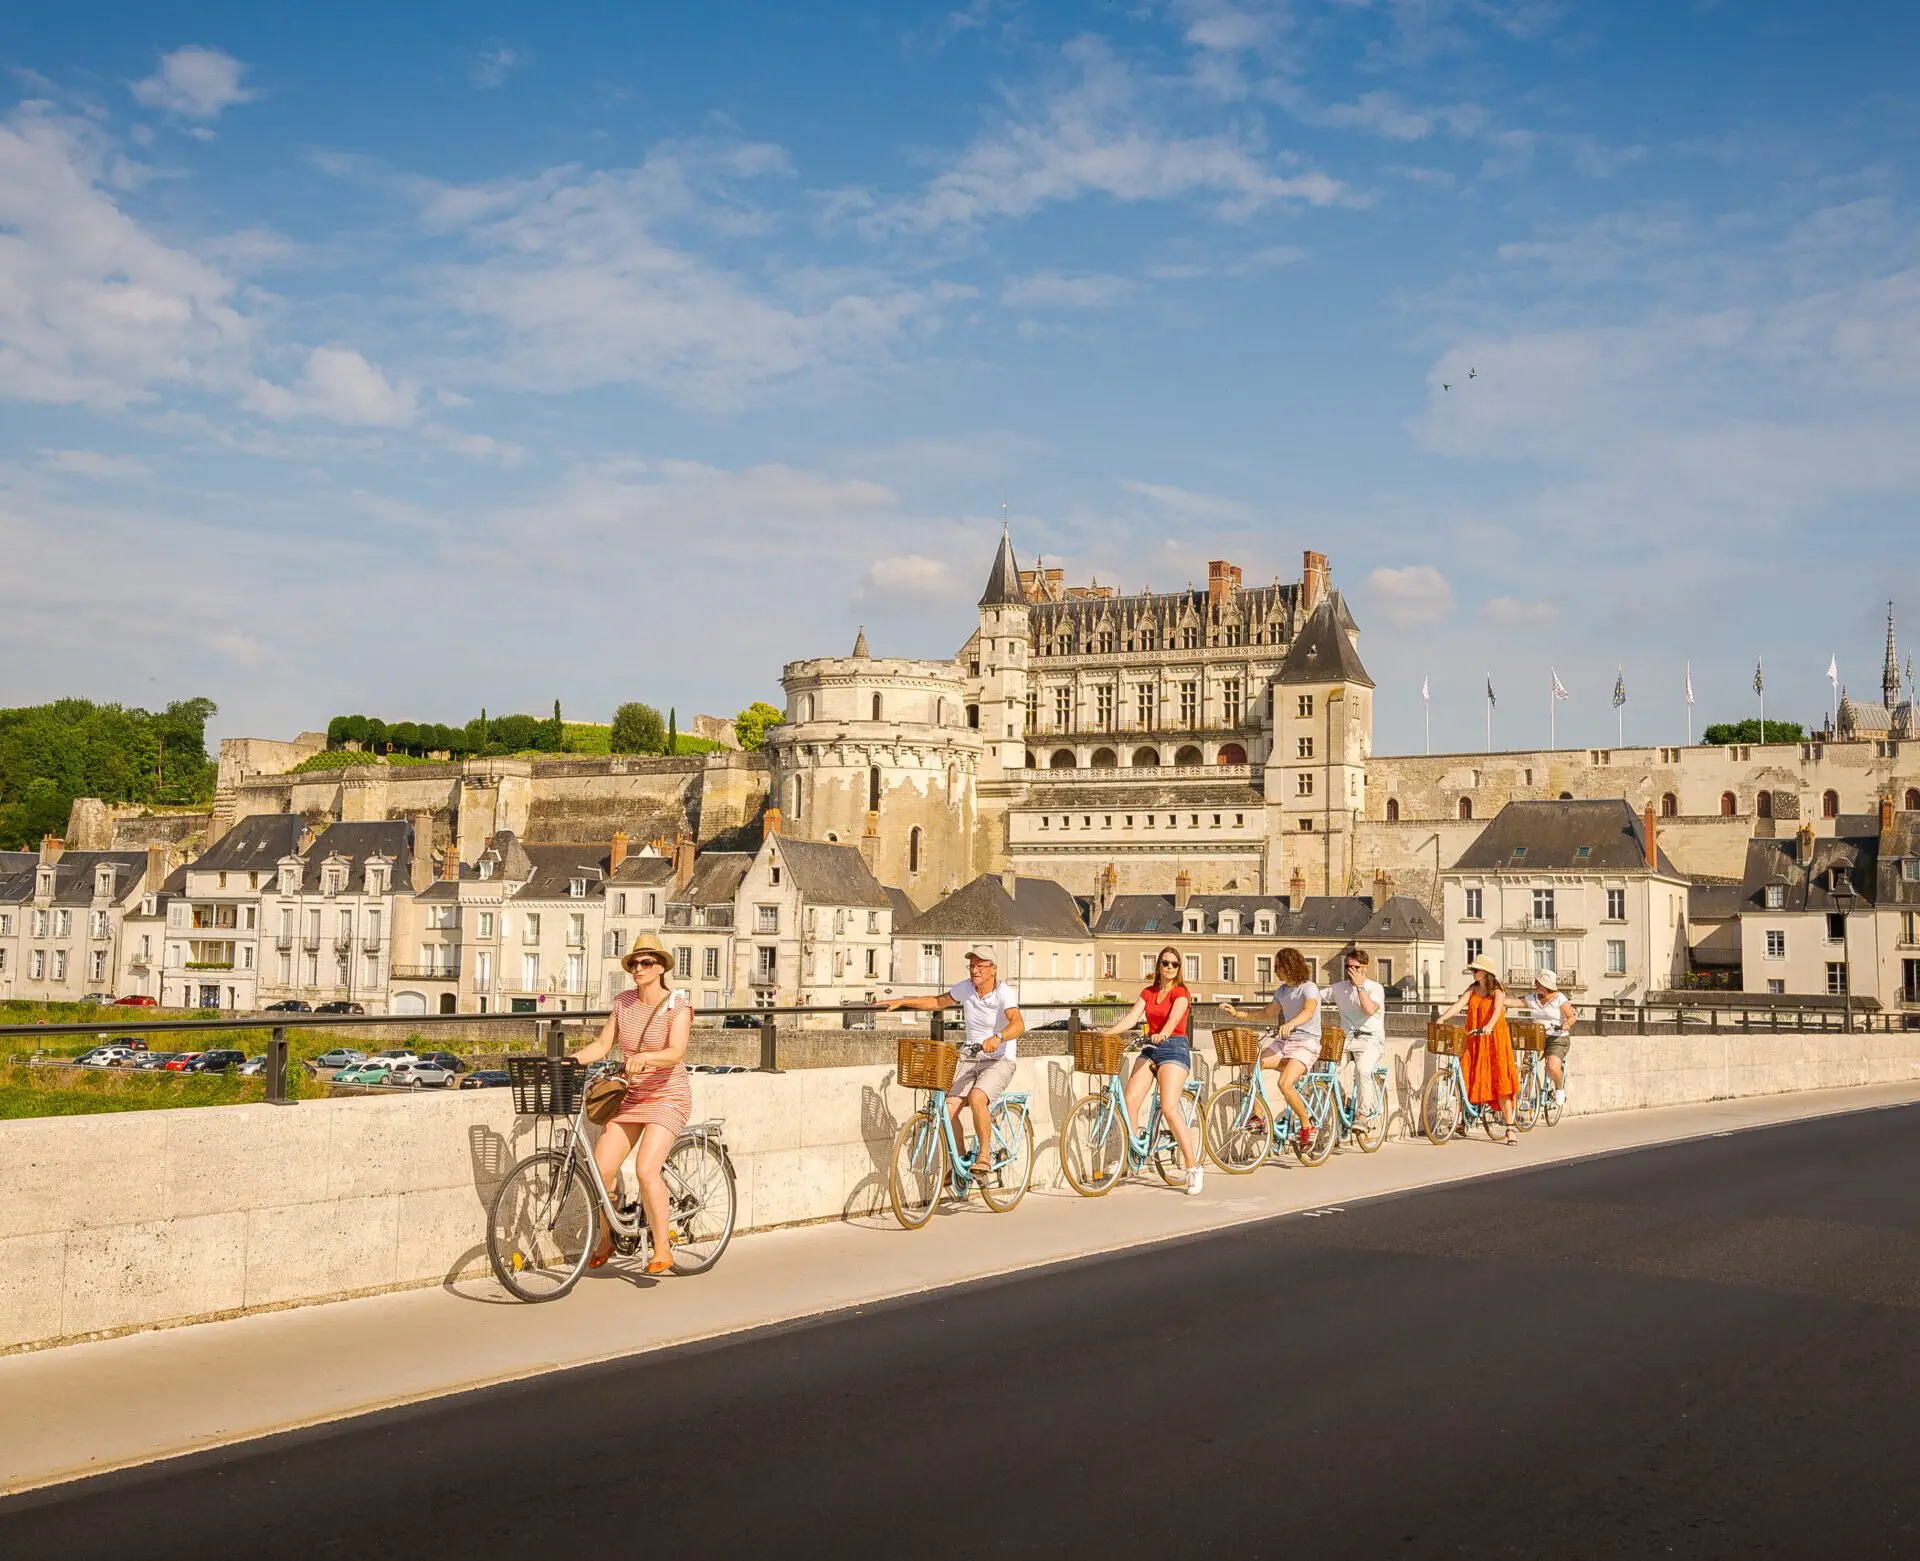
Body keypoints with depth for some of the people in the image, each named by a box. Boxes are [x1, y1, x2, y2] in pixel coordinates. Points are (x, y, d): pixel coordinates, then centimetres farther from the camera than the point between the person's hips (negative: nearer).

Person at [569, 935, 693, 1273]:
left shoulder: (679, 1005, -11)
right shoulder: (623, 1002, 5)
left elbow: (675, 1053, -24)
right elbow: (602, 1044, 4)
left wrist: (644, 1058, -42)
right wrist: (569, 1061, -12)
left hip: (667, 1097, -5)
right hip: (630, 1097, 5)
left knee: (646, 1169, -24)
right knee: (601, 1170, -6)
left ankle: (662, 1250, -11)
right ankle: (607, 1238, 20)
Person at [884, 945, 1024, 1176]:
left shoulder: (1005, 993, -17)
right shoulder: (965, 988, 0)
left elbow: (1018, 1025, -34)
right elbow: (938, 1002, 18)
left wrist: (997, 1037, -54)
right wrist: (902, 1002, 9)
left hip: (1000, 1061, -5)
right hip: (970, 1060, 5)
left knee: (976, 1098, -33)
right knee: (948, 1107, -14)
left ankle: (985, 1155, -17)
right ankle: (960, 1159, 6)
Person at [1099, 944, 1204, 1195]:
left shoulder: (1181, 992, -3)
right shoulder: (1148, 992, 13)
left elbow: (1174, 1017, -22)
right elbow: (1132, 1017, 2)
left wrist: (1163, 1033, -44)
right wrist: (1107, 1033, -14)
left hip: (1174, 1047, -6)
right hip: (1150, 1048, 6)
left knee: (1169, 1108, -18)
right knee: (1129, 1101, -13)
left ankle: (1194, 1168, -13)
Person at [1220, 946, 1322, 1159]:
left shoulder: (1308, 988, -11)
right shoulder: (1282, 991, 13)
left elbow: (1309, 1011, -31)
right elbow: (1266, 1013, 27)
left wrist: (1291, 1024, -51)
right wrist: (1237, 1013, 18)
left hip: (1306, 1043, -7)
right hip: (1284, 1040, 7)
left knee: (1285, 1084, -27)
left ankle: (1307, 1125, -4)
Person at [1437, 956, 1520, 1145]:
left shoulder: (1497, 991, -4)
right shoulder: (1472, 990, 10)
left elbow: (1497, 1009, -22)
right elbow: (1459, 1004, -2)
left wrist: (1489, 1025, -41)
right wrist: (1442, 1018, -19)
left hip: (1493, 1039, -5)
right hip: (1472, 1039, 5)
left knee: (1499, 1081, -8)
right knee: (1467, 1078, -3)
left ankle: (1510, 1128, -4)